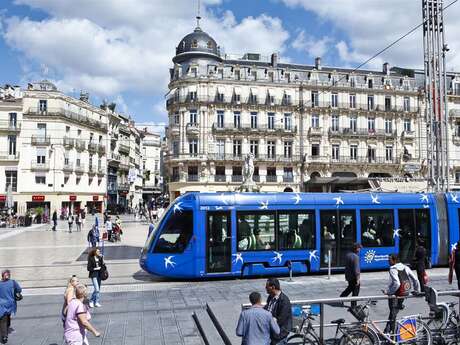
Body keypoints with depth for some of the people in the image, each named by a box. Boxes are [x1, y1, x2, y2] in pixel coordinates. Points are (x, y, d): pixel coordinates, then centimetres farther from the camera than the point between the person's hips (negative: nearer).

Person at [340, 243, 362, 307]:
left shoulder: (348, 255, 4)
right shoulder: (356, 257, -23)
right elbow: (356, 269, -24)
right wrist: (358, 279, -20)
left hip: (348, 276, 8)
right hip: (354, 277, -8)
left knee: (350, 287, 27)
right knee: (355, 291, 6)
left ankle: (341, 298, 31)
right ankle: (353, 305, 13)